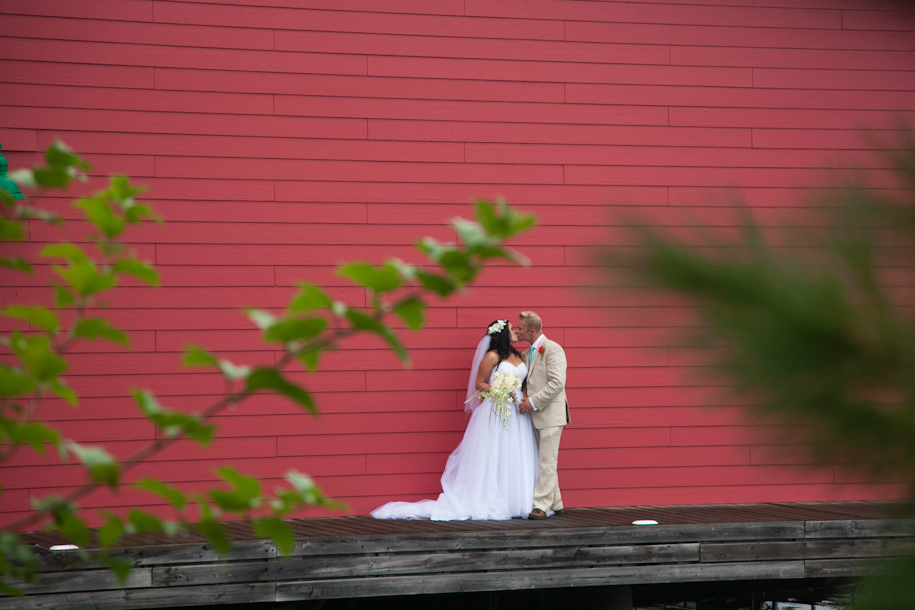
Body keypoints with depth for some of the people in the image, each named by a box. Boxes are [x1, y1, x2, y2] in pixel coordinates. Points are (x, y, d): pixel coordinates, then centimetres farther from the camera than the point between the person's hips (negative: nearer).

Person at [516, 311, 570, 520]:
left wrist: (533, 402, -17)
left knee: (547, 463, -8)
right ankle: (555, 504, 18)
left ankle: (541, 505, -9)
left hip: (550, 415, -9)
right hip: (535, 416, 9)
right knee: (544, 463, 11)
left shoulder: (552, 349, -10)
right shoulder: (527, 354, 16)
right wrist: (525, 399, 4)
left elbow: (557, 383, -18)